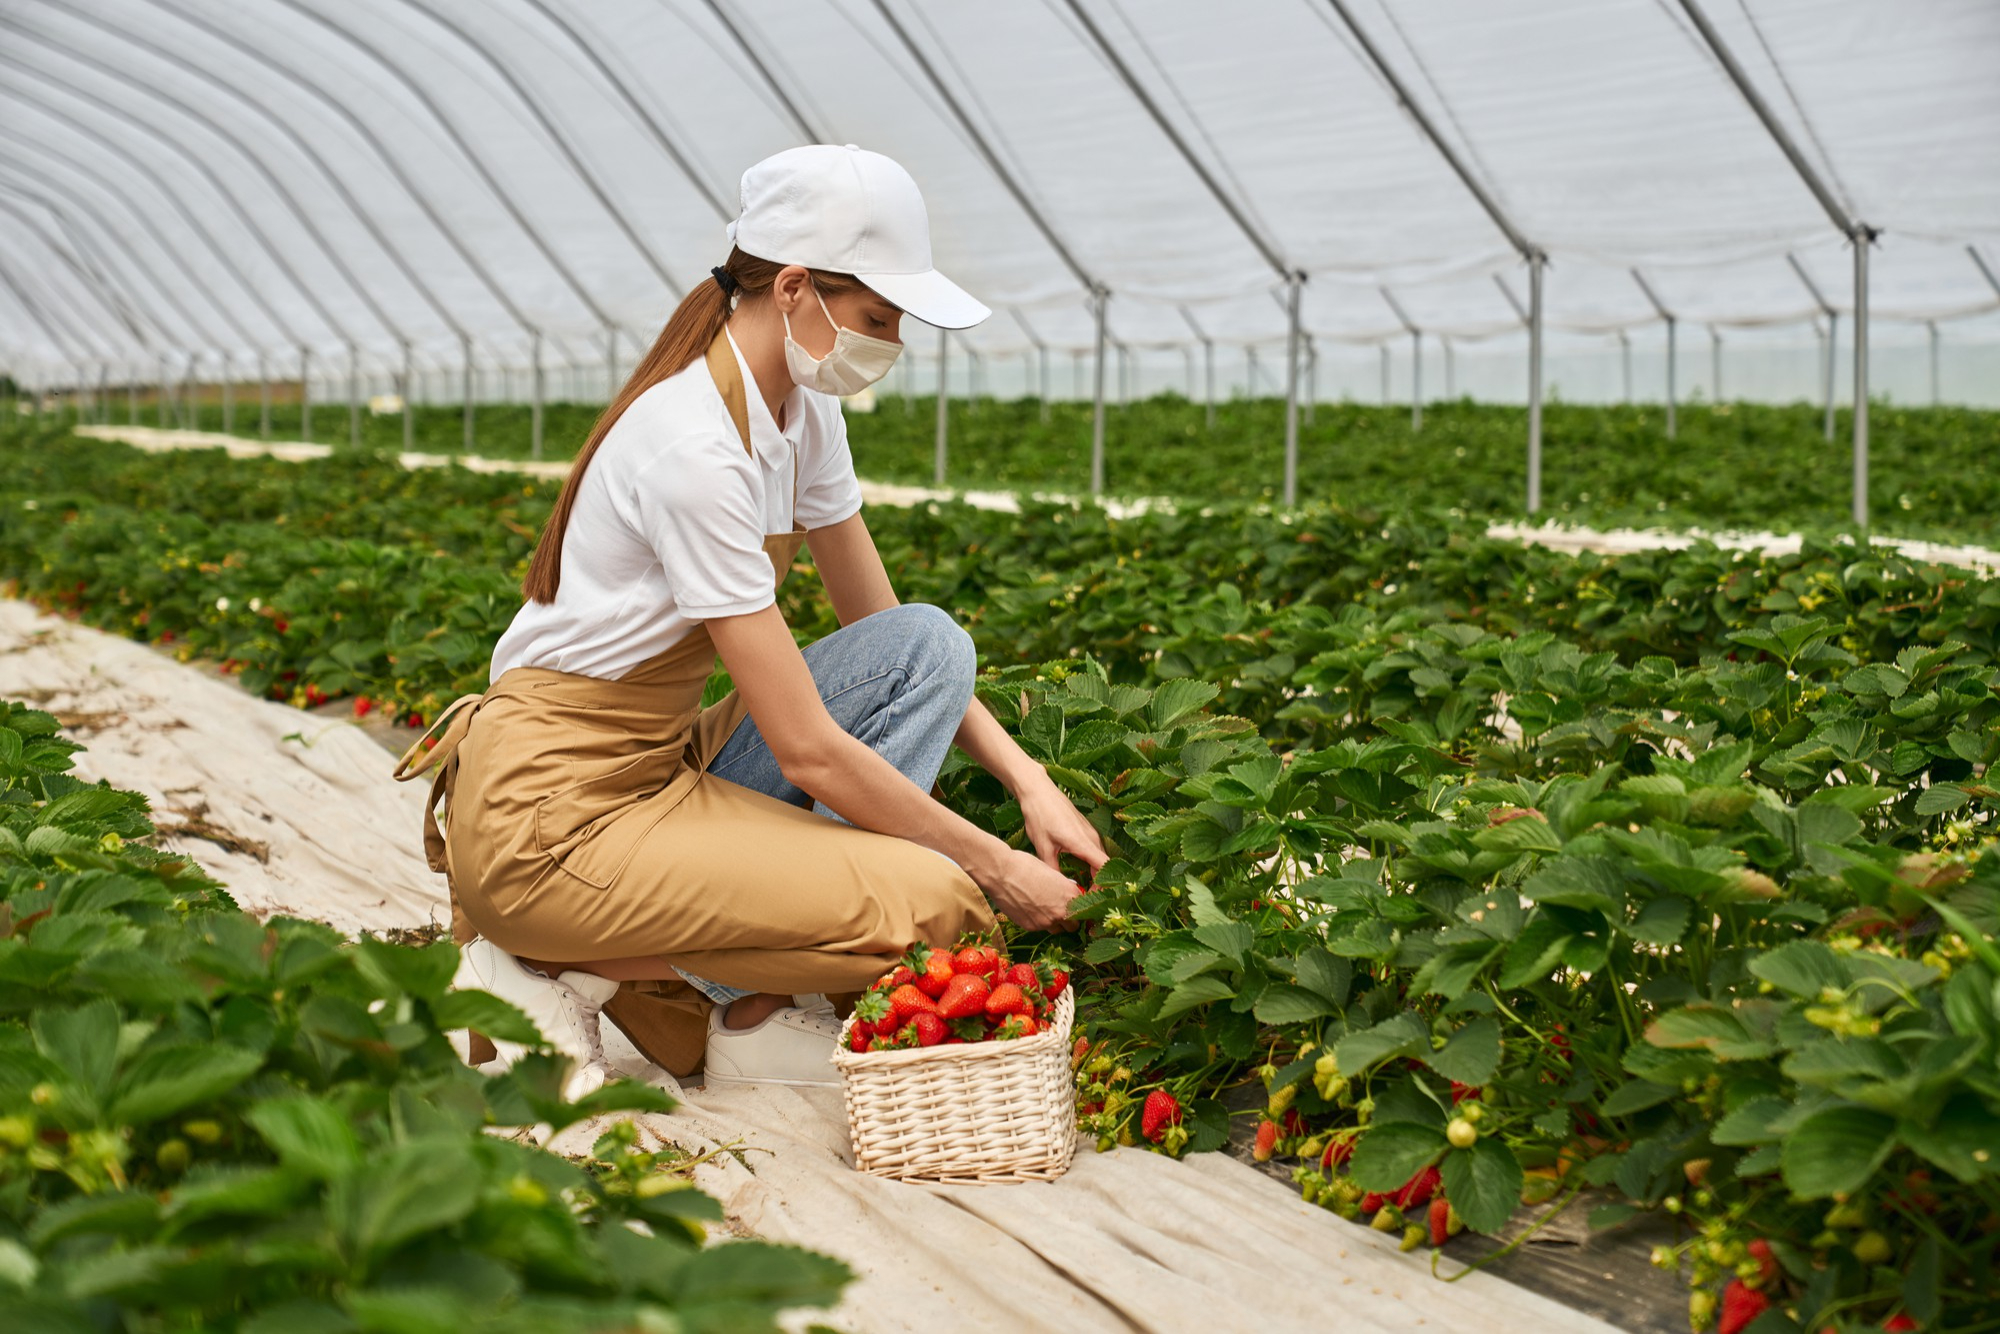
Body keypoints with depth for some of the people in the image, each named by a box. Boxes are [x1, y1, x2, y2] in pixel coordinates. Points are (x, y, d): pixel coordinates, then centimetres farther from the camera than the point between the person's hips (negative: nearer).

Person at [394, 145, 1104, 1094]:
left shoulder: (802, 412, 4)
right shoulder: (696, 447, -24)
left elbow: (889, 637, 11)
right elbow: (809, 750, -23)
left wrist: (1029, 782, 0)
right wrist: (996, 869, -13)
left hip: (658, 767, 9)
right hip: (554, 816, -9)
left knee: (929, 646, -4)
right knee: (936, 899, -18)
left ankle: (759, 1008, -4)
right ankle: (563, 973, -5)